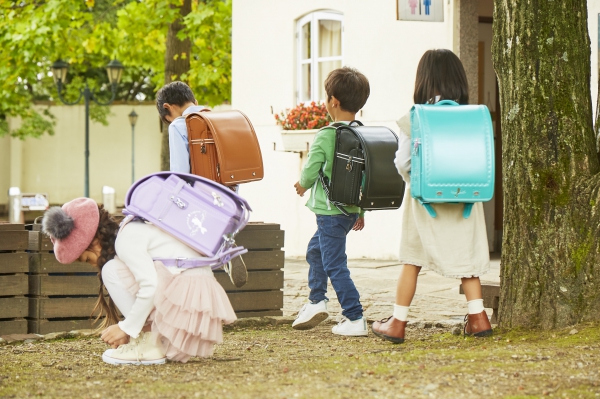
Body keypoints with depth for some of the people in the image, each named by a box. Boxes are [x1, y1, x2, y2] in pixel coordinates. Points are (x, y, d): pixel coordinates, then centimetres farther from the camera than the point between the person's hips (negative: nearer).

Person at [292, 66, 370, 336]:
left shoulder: (325, 136, -17)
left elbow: (310, 171, -17)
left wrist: (303, 185, 7)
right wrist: (361, 210, 17)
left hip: (330, 211, -8)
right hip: (352, 210, 8)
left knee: (335, 265, -2)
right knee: (315, 249, 27)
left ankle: (355, 319, -4)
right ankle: (316, 300, 29)